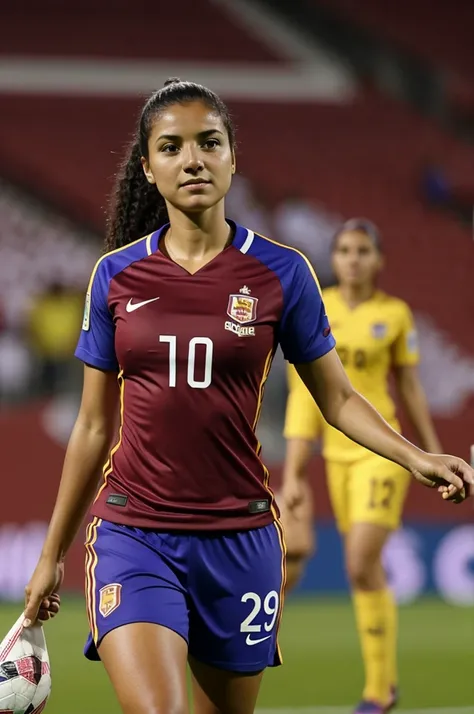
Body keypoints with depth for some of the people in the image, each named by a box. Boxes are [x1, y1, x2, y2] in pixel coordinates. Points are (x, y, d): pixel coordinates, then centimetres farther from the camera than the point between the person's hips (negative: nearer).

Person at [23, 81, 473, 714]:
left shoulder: (281, 273, 0)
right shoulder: (116, 275, 4)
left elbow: (338, 398, 8)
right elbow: (94, 427, 11)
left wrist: (415, 459, -10)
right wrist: (52, 555, 14)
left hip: (239, 537, 0)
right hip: (132, 535, 0)